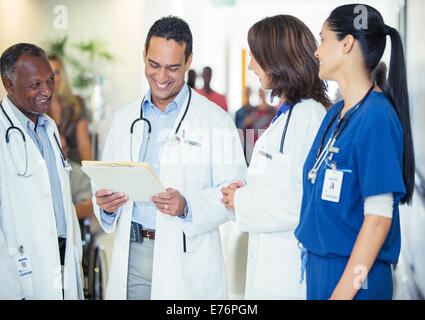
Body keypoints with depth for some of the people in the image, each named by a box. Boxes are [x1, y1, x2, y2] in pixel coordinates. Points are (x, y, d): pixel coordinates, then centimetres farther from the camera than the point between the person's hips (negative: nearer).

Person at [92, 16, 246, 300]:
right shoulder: (124, 119, 13)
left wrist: (187, 206, -24)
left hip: (186, 258, -3)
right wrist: (105, 204, -7)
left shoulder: (216, 120, -2)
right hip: (131, 256, 4)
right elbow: (109, 180, 15)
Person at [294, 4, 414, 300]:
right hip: (320, 264, 8)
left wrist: (344, 290, -21)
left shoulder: (377, 117, -17)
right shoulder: (334, 114, 9)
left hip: (354, 275, -8)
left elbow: (379, 217, -20)